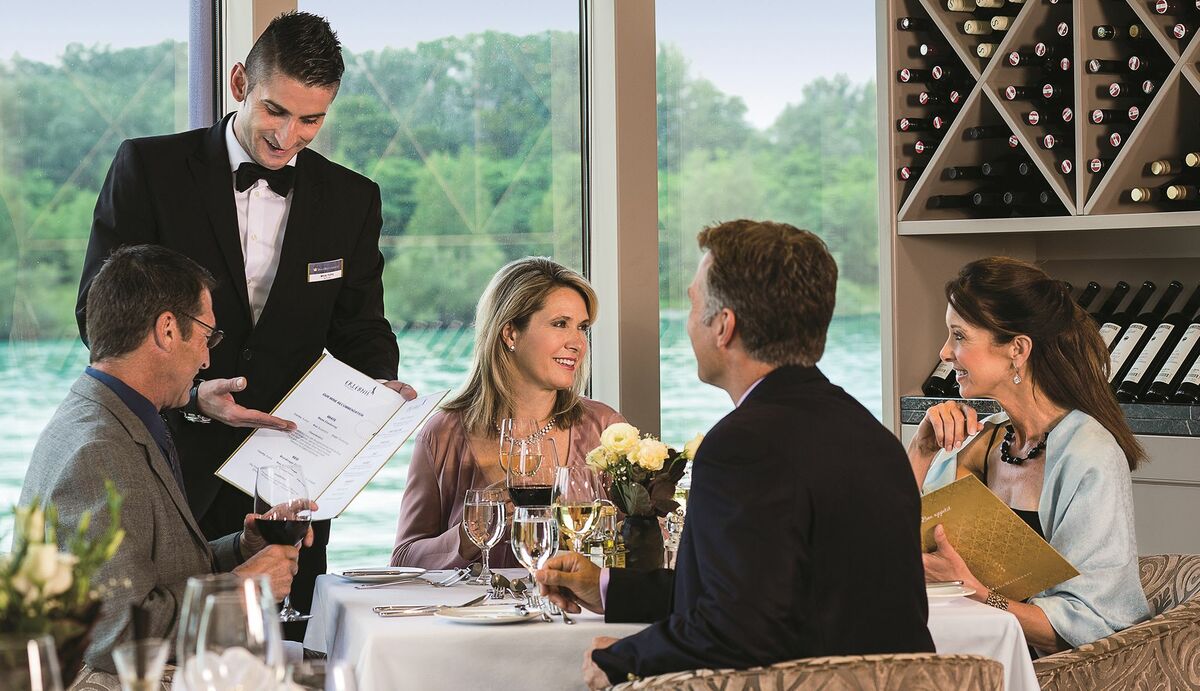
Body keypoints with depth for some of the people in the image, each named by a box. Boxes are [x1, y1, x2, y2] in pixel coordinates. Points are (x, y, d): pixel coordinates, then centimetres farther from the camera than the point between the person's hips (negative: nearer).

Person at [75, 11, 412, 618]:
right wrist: (189, 393, -20)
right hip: (167, 471, -2)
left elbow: (360, 326, 12)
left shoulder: (352, 200, 8)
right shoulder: (148, 168, -2)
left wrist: (379, 386, -12)